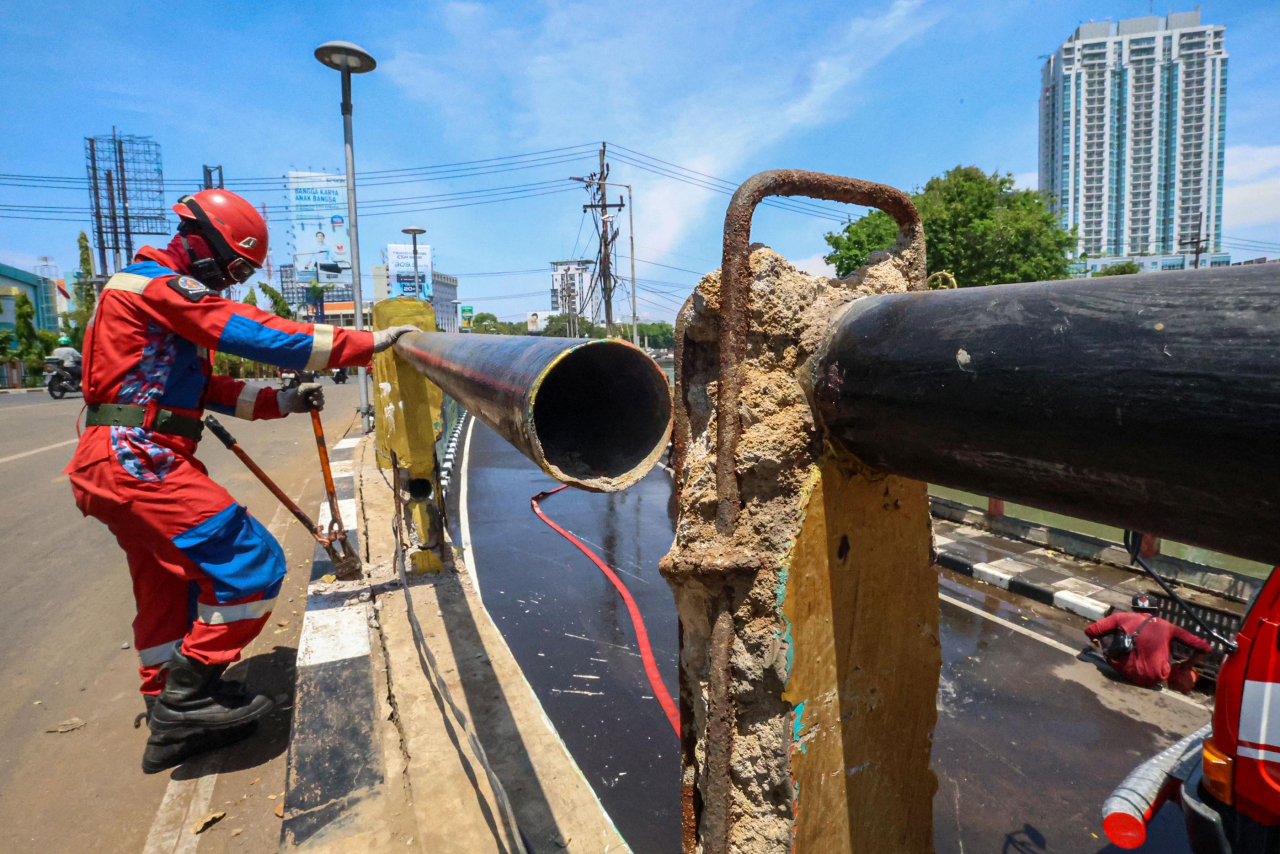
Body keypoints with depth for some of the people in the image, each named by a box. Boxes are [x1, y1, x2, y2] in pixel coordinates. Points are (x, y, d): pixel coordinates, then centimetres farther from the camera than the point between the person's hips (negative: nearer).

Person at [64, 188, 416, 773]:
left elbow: (205, 387, 20)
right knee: (252, 565, -12)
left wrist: (282, 401, 12)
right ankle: (187, 695, 1)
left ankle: (172, 720, 31)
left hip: (120, 465, 11)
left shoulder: (149, 289, 22)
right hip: (139, 461, -11)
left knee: (170, 592, 18)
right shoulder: (164, 287, -11)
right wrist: (367, 343, -20)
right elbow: (259, 335, -22)